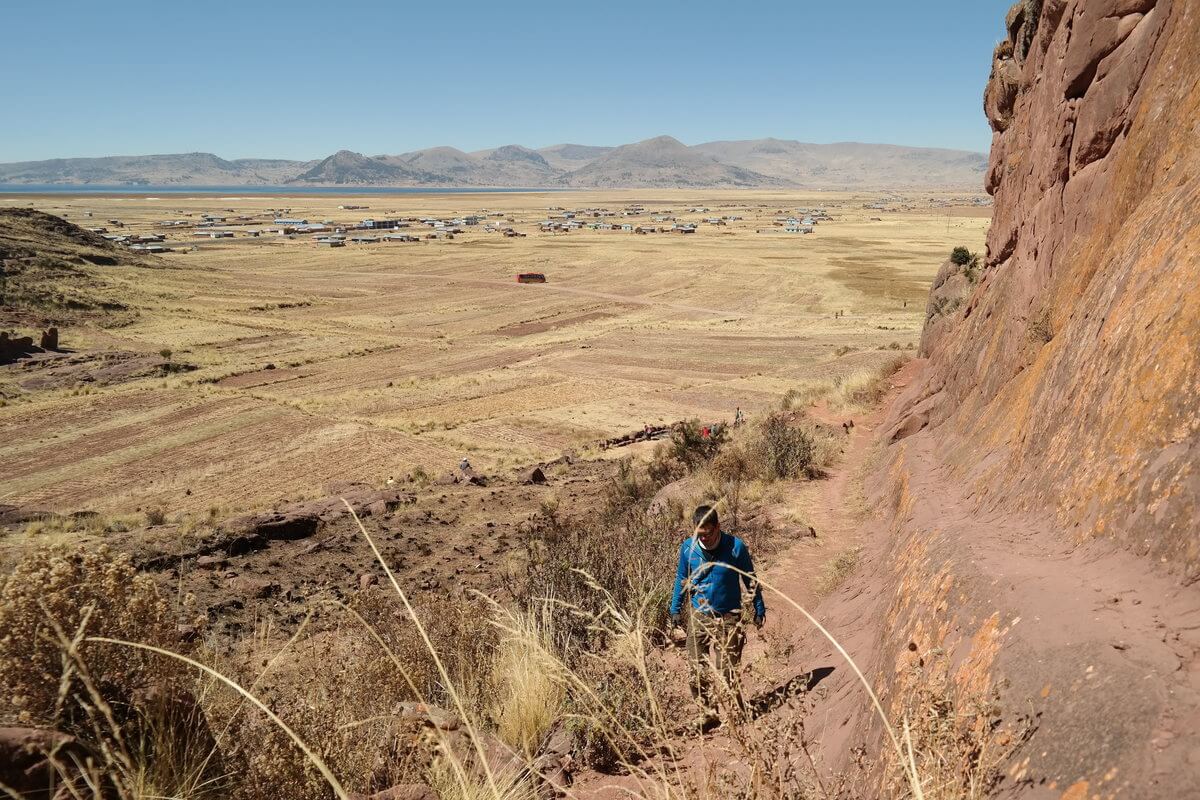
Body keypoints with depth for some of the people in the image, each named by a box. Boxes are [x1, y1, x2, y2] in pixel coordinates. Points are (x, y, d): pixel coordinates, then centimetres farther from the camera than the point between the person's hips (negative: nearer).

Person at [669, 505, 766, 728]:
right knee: (697, 671, 5)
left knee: (727, 672, -4)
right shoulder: (688, 547, -5)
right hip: (698, 616, 3)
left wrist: (759, 609, 7)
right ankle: (709, 714, 22)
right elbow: (681, 579, 10)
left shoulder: (736, 547, -12)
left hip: (728, 618, -3)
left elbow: (750, 579, 1)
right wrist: (675, 609, 10)